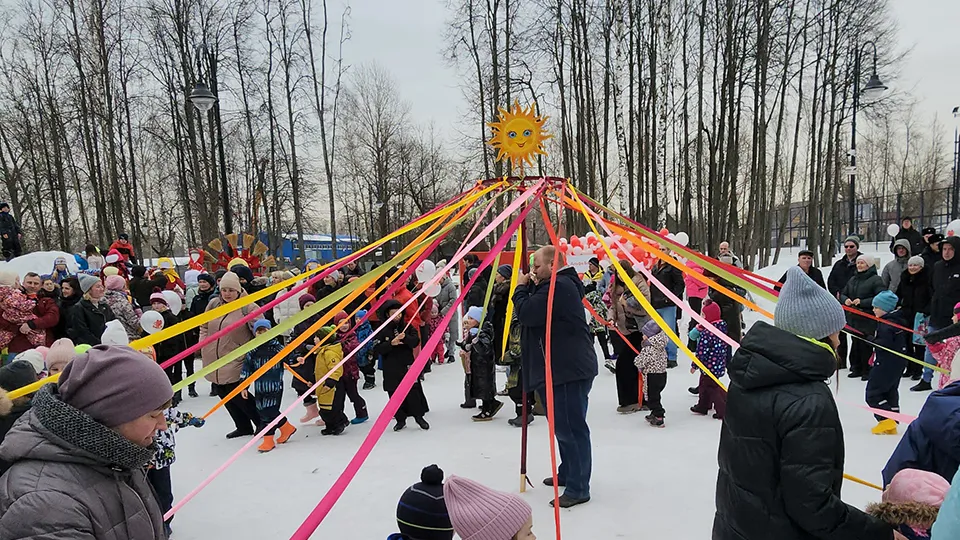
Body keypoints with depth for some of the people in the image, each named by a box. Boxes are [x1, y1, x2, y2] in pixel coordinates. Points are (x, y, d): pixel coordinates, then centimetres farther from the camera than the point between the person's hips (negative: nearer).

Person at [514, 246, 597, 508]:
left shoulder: (557, 287, -19)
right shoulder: (562, 284, 16)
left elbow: (526, 314, -23)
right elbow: (536, 313, 17)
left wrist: (521, 288, -7)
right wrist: (531, 288, 1)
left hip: (569, 370, -12)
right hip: (565, 368, 12)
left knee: (571, 428, -5)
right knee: (565, 425, 22)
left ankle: (577, 489, 3)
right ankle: (567, 474, 37)